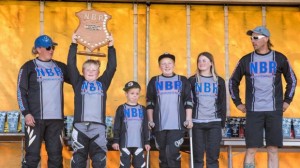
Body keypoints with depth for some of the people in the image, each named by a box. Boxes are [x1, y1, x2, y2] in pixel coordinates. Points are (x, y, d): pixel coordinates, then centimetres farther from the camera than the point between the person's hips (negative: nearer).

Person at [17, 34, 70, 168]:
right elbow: (21, 92, -2)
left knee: (56, 155, 7)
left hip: (56, 118, 4)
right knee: (32, 154, -5)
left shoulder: (60, 67, 14)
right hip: (35, 118, -4)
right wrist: (26, 113, -12)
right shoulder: (29, 67, 2)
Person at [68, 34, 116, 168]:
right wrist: (74, 44, 0)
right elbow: (71, 65, 3)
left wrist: (111, 47, 5)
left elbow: (112, 67, 9)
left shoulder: (102, 83, 15)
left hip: (98, 127, 1)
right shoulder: (78, 82, 11)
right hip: (80, 126, -1)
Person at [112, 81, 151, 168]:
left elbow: (145, 127, 12)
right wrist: (116, 140, -5)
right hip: (125, 143, -2)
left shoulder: (142, 109, 10)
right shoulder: (122, 108, 0)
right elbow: (116, 126, 0)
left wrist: (147, 141, 9)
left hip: (139, 143, 3)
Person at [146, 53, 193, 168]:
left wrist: (189, 119, -2)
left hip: (177, 125, -2)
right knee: (163, 155, 7)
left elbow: (188, 102, 7)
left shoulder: (183, 81, 8)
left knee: (172, 153, -14)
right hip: (160, 125, 2)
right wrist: (150, 120, 3)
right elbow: (150, 103, 10)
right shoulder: (154, 81, 10)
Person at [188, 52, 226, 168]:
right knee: (198, 155, 0)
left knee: (213, 155, 1)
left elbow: (222, 103, 10)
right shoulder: (192, 80, 6)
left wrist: (222, 121, 4)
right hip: (197, 122, -1)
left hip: (214, 123, 1)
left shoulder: (219, 81, 9)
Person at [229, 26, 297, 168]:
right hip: (253, 112, 0)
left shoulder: (279, 59, 4)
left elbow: (292, 80, 15)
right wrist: (238, 103, 9)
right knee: (251, 150, -4)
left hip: (274, 111, 0)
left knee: (273, 150, 2)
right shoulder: (246, 60, 5)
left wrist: (287, 101, 9)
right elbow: (233, 82, 15)